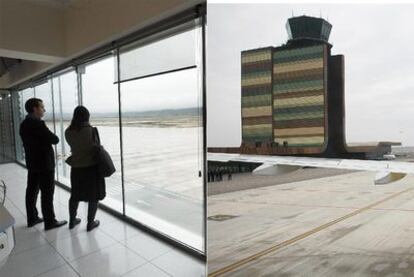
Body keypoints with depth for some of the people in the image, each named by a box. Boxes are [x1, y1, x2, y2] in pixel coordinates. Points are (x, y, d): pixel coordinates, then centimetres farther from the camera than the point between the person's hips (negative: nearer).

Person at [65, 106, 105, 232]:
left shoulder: (68, 132, -2)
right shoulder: (89, 129, -17)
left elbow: (73, 146, 5)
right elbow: (95, 147, -13)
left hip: (76, 167, 5)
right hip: (92, 166, -5)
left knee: (75, 194, 21)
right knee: (93, 195, 8)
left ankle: (72, 221, 33)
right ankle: (90, 223, 15)